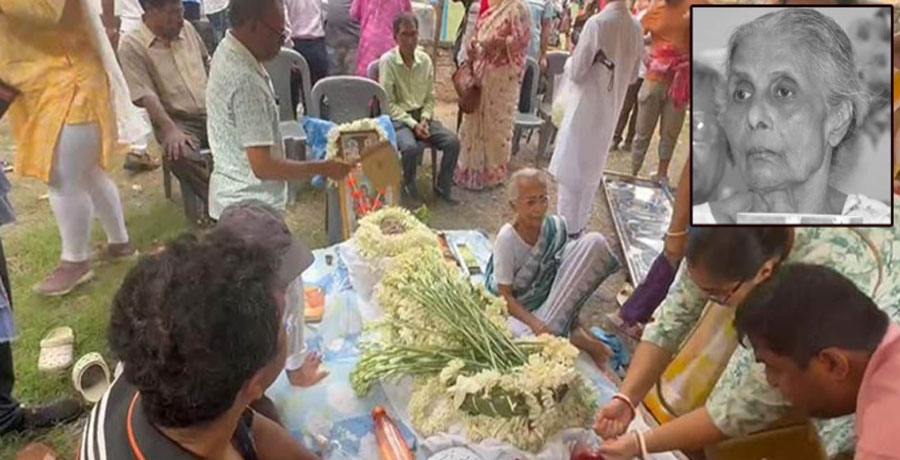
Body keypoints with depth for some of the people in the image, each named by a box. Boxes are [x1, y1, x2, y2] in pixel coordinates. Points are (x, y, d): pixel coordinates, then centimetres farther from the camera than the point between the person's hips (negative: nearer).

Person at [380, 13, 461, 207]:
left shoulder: (425, 60, 3)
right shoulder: (387, 61, -10)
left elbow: (430, 97, 9)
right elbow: (388, 103, -11)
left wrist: (424, 120, -9)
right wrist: (412, 124, -19)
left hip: (422, 116, 5)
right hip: (397, 118, -4)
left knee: (453, 142, -16)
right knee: (411, 147, -33)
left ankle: (443, 187, 5)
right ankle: (410, 188, -3)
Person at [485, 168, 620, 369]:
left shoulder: (556, 225, -9)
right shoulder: (507, 239, -21)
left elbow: (567, 265, 2)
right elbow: (505, 296, -17)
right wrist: (535, 323, -32)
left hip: (551, 298, 4)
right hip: (519, 308, -4)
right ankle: (570, 335, -10)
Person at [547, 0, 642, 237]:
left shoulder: (597, 23, -18)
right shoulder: (636, 28, 0)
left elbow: (576, 72, -14)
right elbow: (633, 76, 9)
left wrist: (569, 62, 6)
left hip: (586, 107, -6)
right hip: (611, 109, 6)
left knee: (572, 169, 6)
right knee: (592, 170, 17)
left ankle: (567, 226, 13)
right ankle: (579, 223, 28)